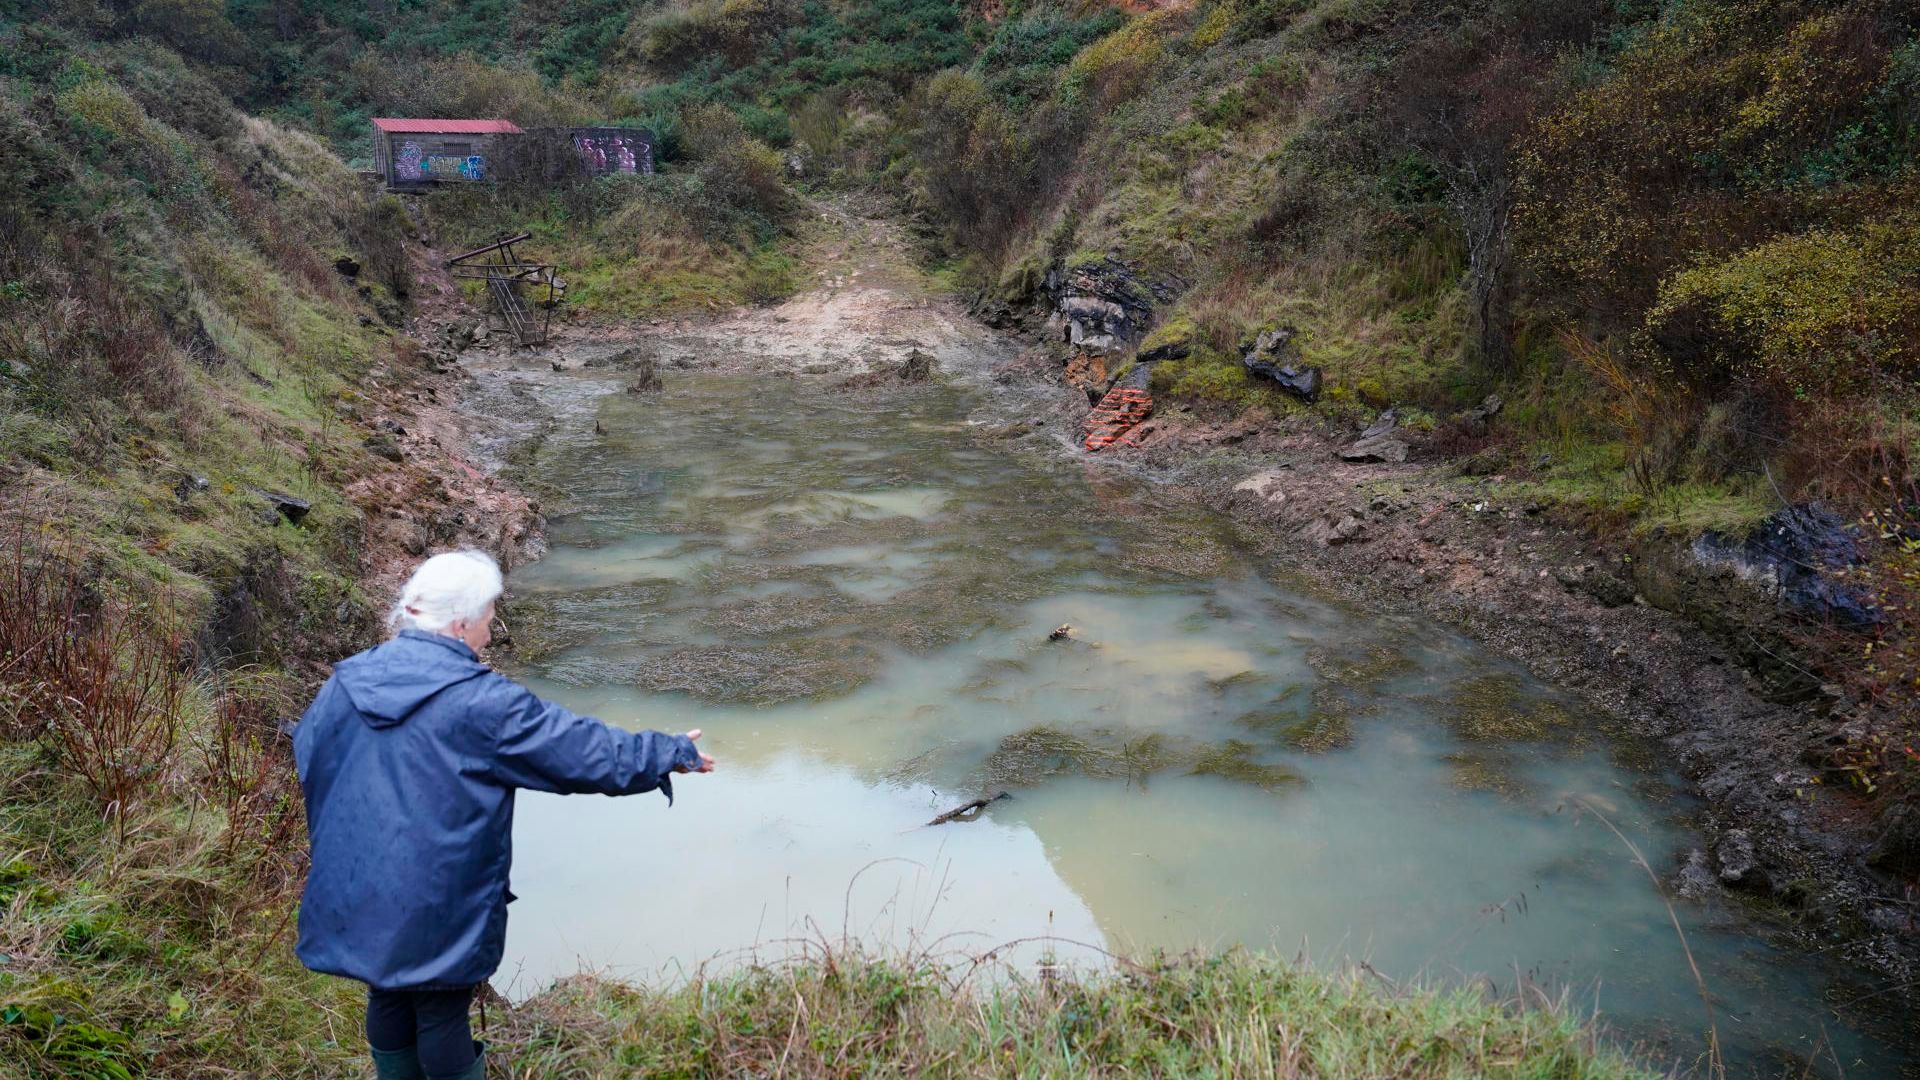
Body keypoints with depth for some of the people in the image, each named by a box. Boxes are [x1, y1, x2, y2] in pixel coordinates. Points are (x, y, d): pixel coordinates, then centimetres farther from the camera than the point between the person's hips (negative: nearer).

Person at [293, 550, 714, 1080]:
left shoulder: (345, 683, -2)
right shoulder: (482, 701, -21)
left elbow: (306, 752, 17)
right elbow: (590, 752, -17)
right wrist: (676, 753, -2)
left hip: (352, 898, 6)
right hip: (433, 911, -6)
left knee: (387, 1001, 23)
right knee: (442, 1014, 11)